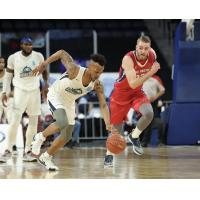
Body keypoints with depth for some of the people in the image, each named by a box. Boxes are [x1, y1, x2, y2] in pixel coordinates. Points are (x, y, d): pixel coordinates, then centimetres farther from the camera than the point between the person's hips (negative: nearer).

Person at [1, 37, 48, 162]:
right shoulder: (13, 58, -7)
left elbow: (44, 70, 12)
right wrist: (4, 92, -5)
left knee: (34, 122, 5)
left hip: (35, 91, 3)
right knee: (15, 121, -15)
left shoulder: (38, 56, -5)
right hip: (20, 90, -3)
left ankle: (27, 152, 13)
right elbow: (8, 75, 3)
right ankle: (8, 149, -7)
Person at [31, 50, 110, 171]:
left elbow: (103, 105, -19)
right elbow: (62, 53, -19)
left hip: (69, 102, 6)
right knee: (62, 122, -31)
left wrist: (108, 125, -32)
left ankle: (46, 158, 23)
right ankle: (40, 137, -4)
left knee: (67, 136, 5)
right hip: (55, 96, -6)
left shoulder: (97, 85, -20)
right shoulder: (74, 70, -33)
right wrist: (44, 64, -20)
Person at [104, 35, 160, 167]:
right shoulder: (128, 59, -31)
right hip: (121, 94, -3)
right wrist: (150, 73, -43)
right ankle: (109, 155, 29)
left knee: (149, 113, -26)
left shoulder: (152, 55, -14)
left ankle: (134, 136, 1)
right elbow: (133, 84, -38)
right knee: (116, 128, 5)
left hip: (137, 93, 4)